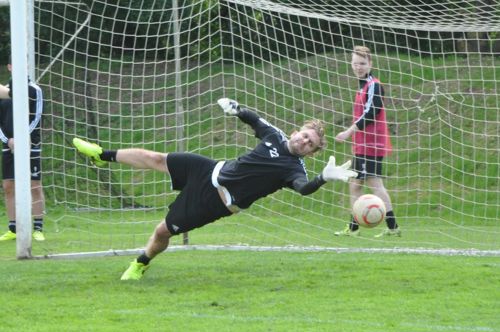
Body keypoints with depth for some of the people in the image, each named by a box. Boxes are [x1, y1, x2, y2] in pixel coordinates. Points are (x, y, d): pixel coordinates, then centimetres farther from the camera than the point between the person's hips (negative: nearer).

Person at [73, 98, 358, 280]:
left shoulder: (294, 170, -18)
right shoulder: (275, 136, -1)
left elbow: (304, 188, -40)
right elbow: (255, 120, 18)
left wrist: (325, 178, -58)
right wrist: (237, 109, 0)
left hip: (217, 201, -5)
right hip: (213, 171, 5)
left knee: (164, 231, 0)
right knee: (156, 159, 9)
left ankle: (142, 263, 32)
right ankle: (104, 156, 33)